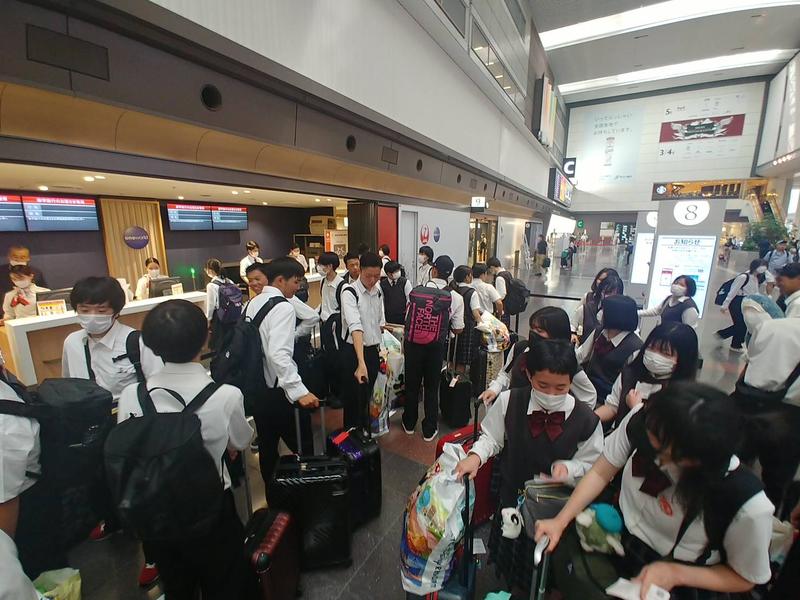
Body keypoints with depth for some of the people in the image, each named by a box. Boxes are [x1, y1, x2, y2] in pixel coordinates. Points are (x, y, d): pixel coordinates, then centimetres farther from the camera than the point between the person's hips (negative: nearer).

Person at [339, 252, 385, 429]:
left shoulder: (378, 291, 3)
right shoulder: (349, 292, -19)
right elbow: (355, 327, -31)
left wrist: (379, 349, 11)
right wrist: (361, 363, -39)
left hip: (373, 350, 6)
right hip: (353, 352, -6)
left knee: (368, 395, 21)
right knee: (353, 397, 9)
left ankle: (365, 430, 43)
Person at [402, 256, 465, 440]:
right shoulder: (456, 298, -8)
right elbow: (458, 329, -3)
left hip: (414, 342, 0)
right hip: (437, 345, 1)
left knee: (412, 383, 18)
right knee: (431, 386, 17)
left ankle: (409, 423, 37)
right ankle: (429, 430, 30)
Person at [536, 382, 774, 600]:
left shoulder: (747, 503, -28)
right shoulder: (641, 420, -23)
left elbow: (745, 578, -7)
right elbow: (601, 473, -9)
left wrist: (674, 573, -20)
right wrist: (560, 522, -14)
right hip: (617, 533, 3)